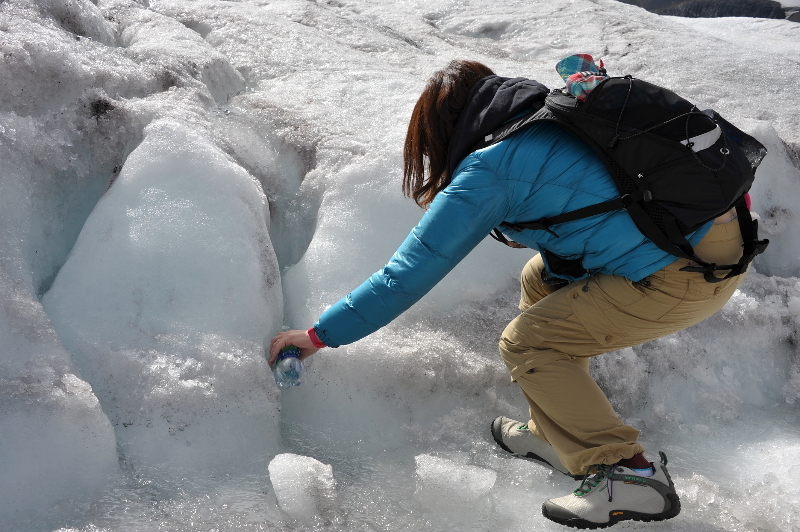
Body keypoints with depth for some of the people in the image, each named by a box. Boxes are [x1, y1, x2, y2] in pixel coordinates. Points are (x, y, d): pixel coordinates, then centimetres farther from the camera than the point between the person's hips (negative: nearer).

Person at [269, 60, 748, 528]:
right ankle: (558, 436, 26)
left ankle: (630, 477, 0)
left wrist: (319, 335, 3)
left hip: (684, 274, -9)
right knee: (541, 280, 19)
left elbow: (407, 276, -6)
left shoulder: (487, 171, -8)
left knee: (525, 344, -1)